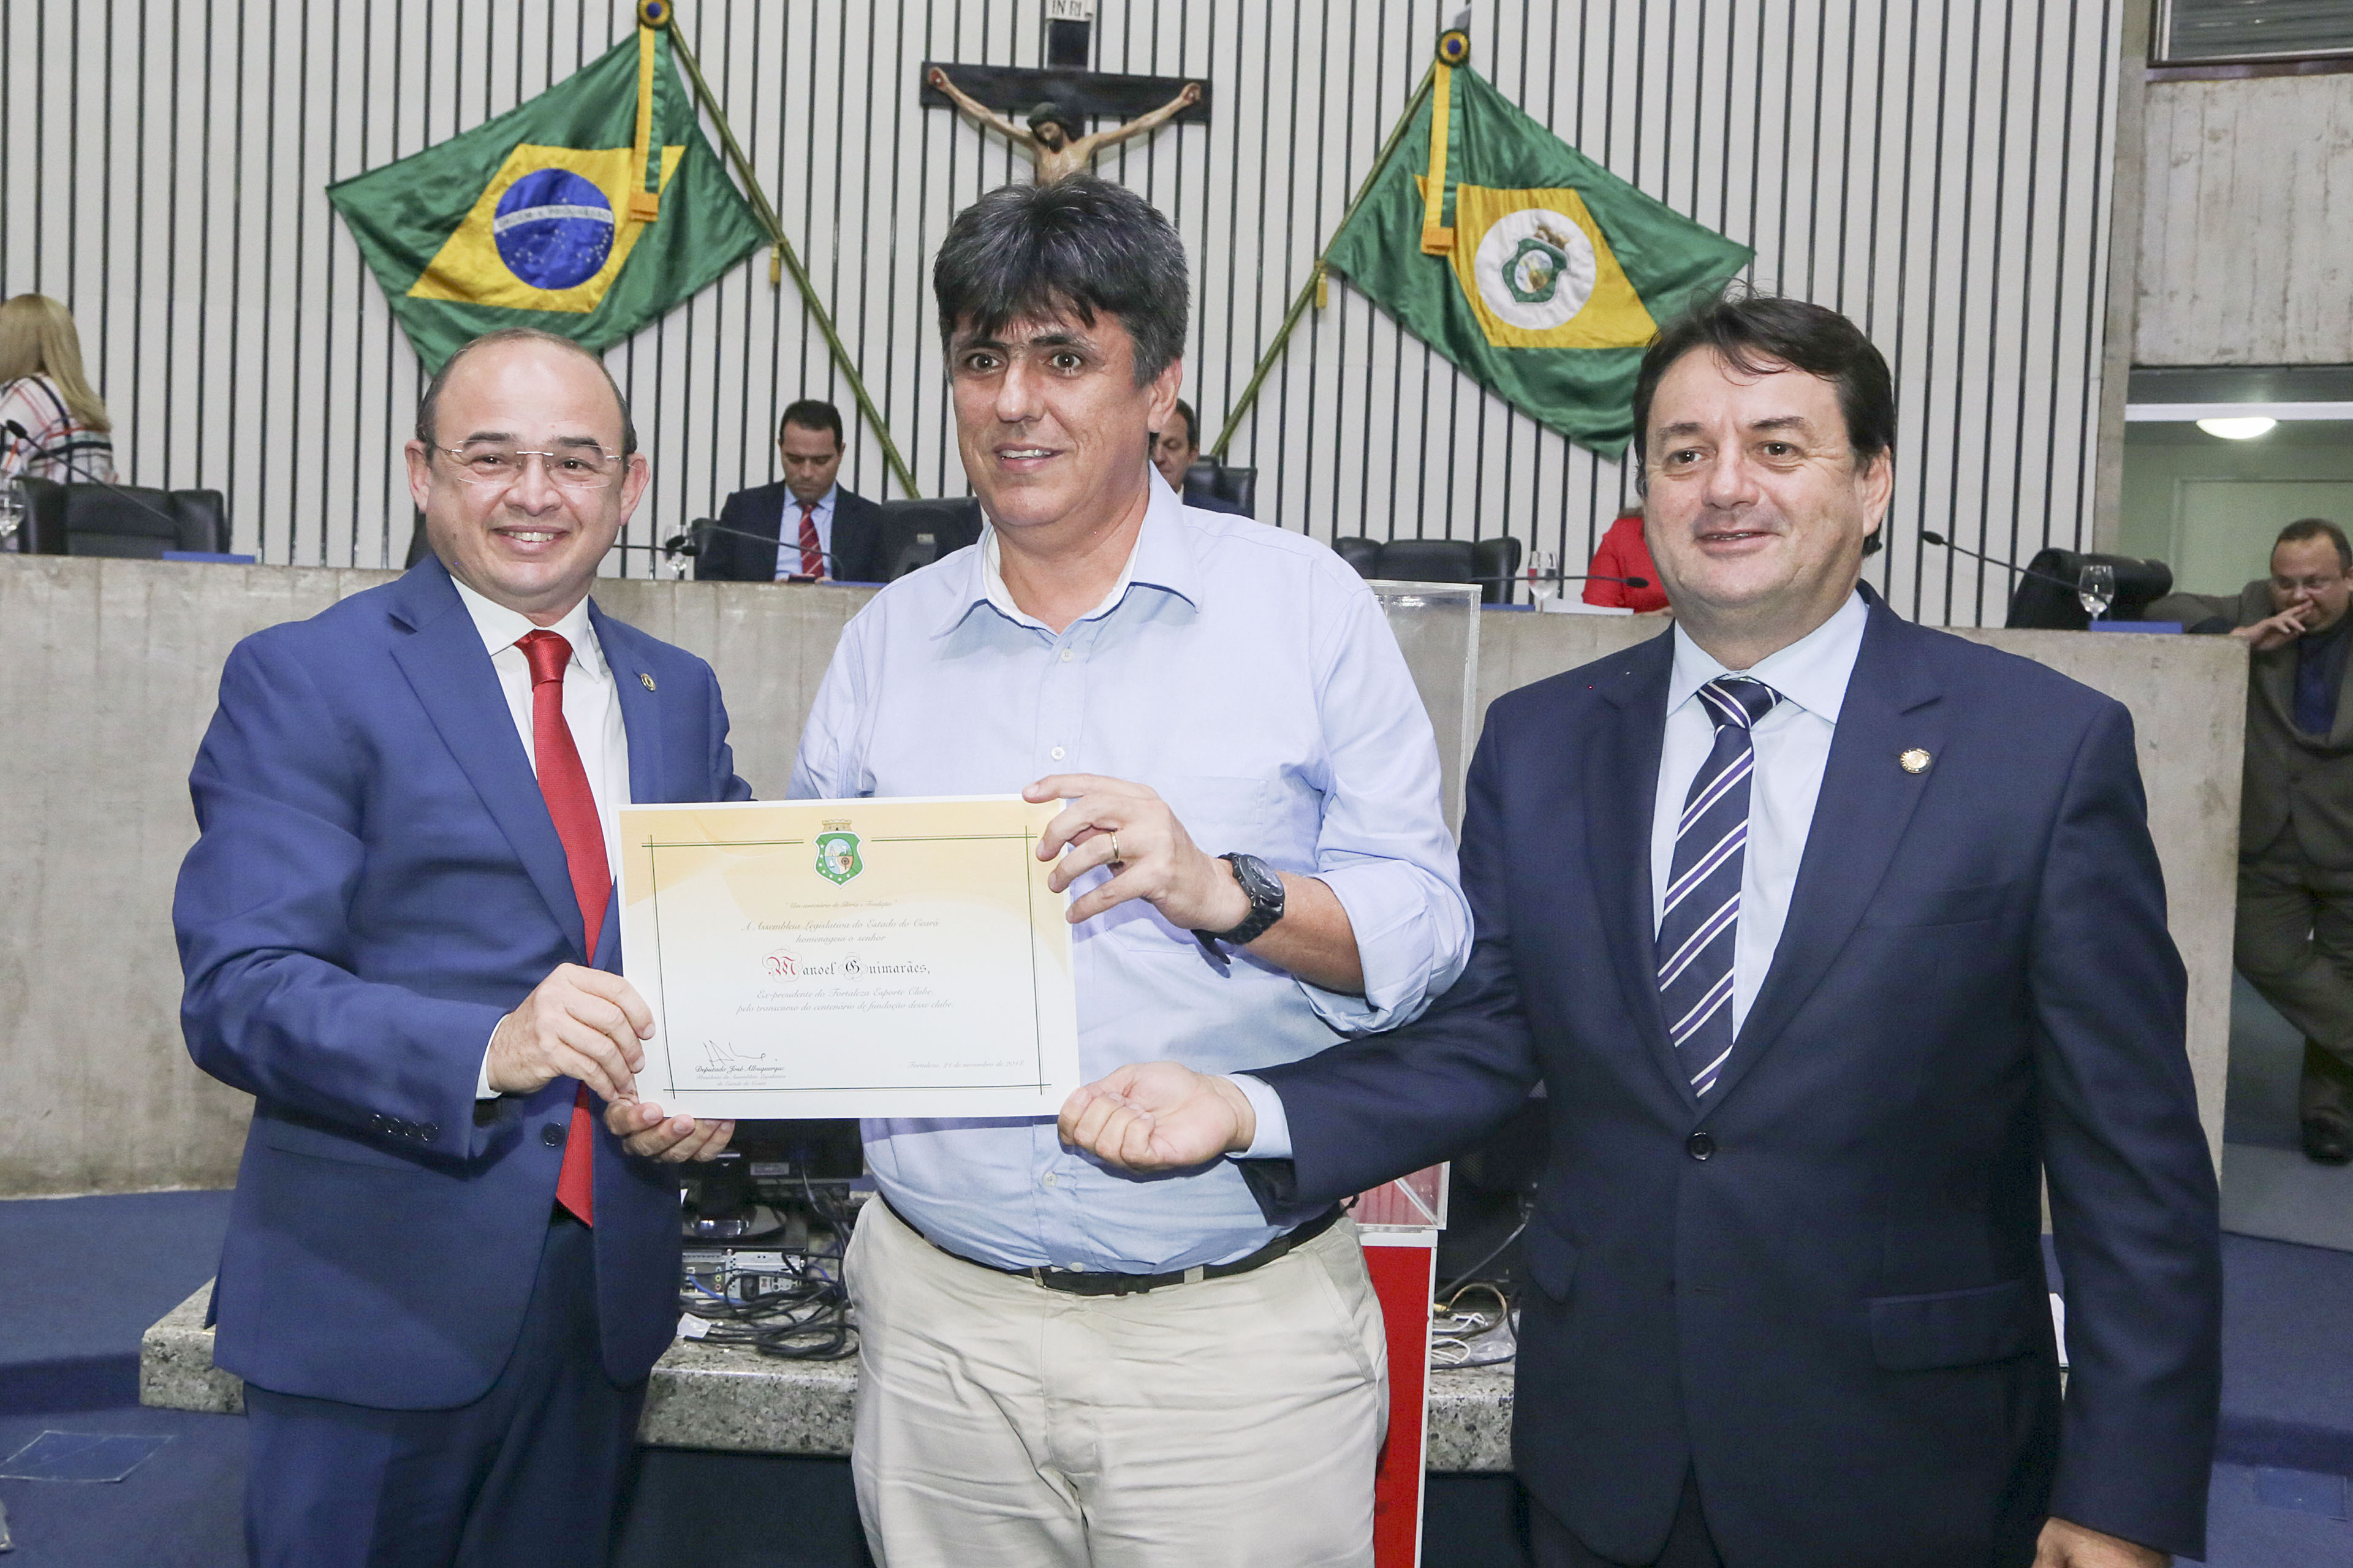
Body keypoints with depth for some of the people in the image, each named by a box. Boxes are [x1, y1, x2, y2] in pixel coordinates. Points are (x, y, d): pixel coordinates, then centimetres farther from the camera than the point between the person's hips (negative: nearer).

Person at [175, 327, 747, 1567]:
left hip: (608, 1280, 5)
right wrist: (485, 1048, -30)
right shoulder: (300, 679, -7)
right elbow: (237, 992, -15)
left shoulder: (679, 694, 9)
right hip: (377, 1297, -4)